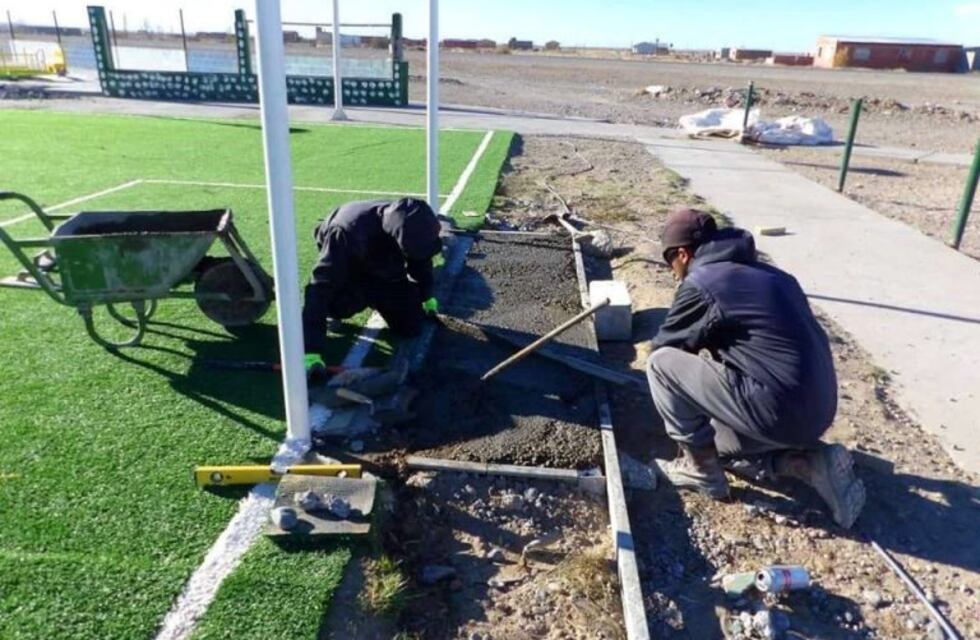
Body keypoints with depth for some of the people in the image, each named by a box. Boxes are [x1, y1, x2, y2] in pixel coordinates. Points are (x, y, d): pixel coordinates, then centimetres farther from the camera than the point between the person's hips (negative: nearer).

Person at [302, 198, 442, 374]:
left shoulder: (411, 226, -27)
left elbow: (420, 260, -2)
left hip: (386, 274, 4)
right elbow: (320, 287, -45)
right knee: (338, 306, -37)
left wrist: (426, 295, 15)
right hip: (347, 273, -4)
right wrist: (311, 350, -50)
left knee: (411, 327, -6)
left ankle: (376, 300, 23)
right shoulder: (349, 232, -44)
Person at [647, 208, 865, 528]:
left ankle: (701, 470, 8)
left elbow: (663, 346, 5)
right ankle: (812, 463, 10)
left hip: (777, 411, -9)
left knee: (661, 363, -1)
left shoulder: (700, 283, -7)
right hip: (817, 411, 9)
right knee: (720, 446, 30)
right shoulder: (769, 274, 17)